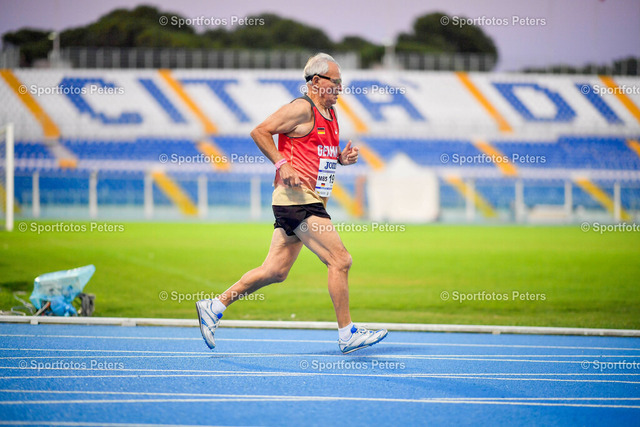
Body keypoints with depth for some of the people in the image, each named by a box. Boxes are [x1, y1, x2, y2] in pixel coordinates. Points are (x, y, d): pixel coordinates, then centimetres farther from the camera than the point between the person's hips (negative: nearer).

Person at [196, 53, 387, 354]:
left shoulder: (330, 114, 19)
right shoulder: (302, 108, -10)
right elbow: (260, 131, -12)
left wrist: (342, 158, 9)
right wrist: (282, 164, -19)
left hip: (311, 202, 10)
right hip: (297, 198, -10)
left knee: (275, 271, 9)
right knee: (340, 260, -10)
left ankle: (214, 307, 15)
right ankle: (347, 335, -5)